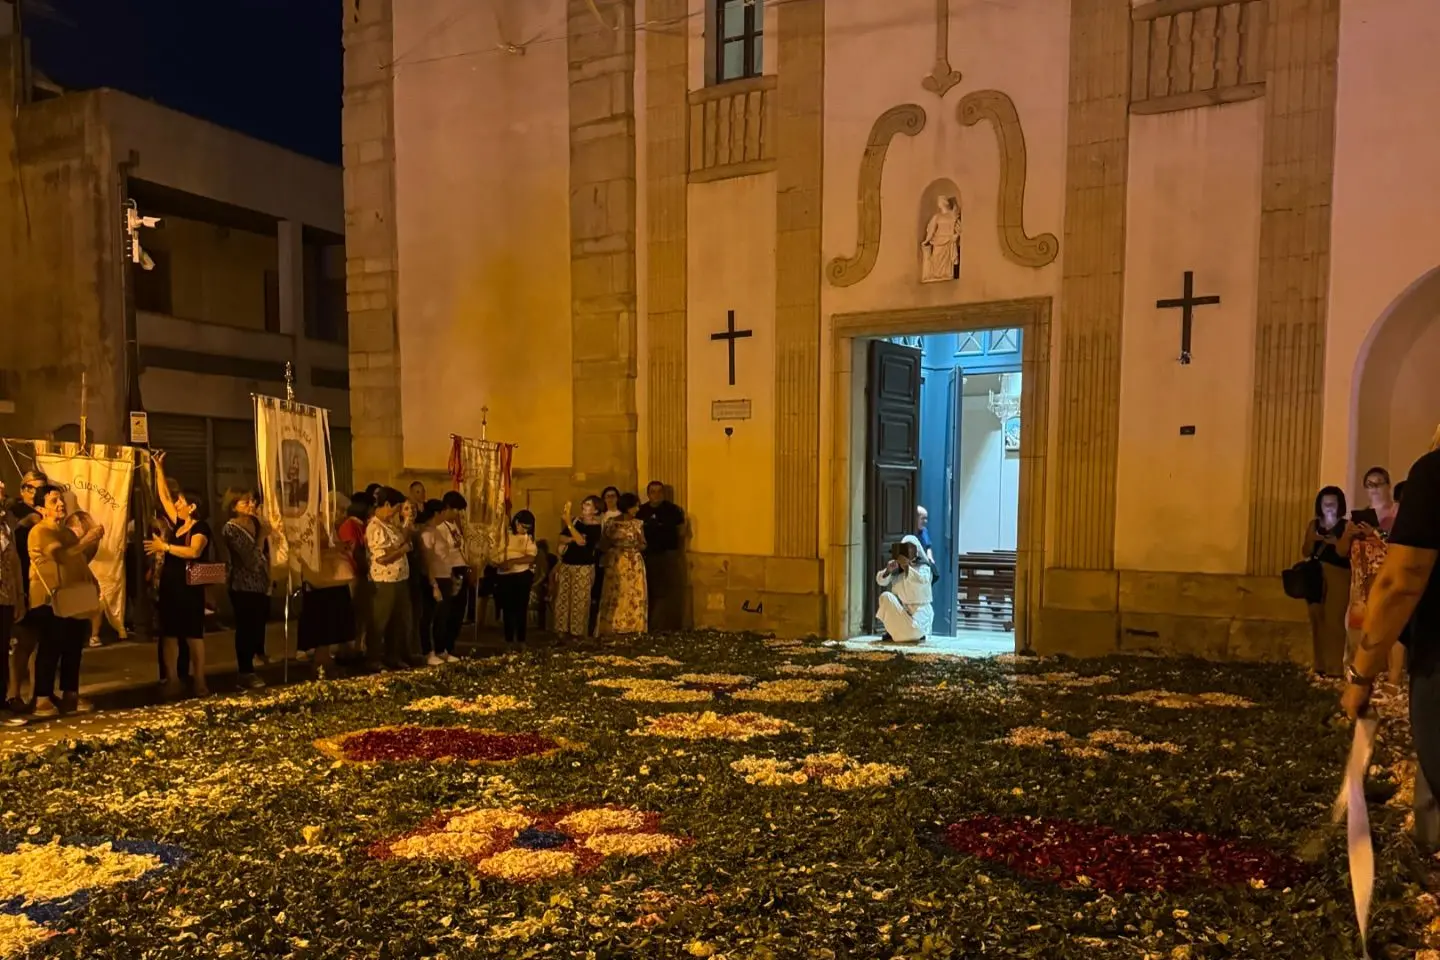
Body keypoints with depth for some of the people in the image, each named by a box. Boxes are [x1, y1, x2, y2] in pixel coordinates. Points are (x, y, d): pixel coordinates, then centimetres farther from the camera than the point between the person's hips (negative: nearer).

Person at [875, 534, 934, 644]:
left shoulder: (923, 567, -5)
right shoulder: (897, 566, 4)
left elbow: (922, 581, -27)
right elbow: (880, 581, -3)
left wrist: (907, 568, -38)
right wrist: (888, 571, -23)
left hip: (919, 610, -4)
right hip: (900, 608, 5)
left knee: (913, 631, -32)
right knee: (885, 596, -22)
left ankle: (919, 633, 9)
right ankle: (892, 631, -3)